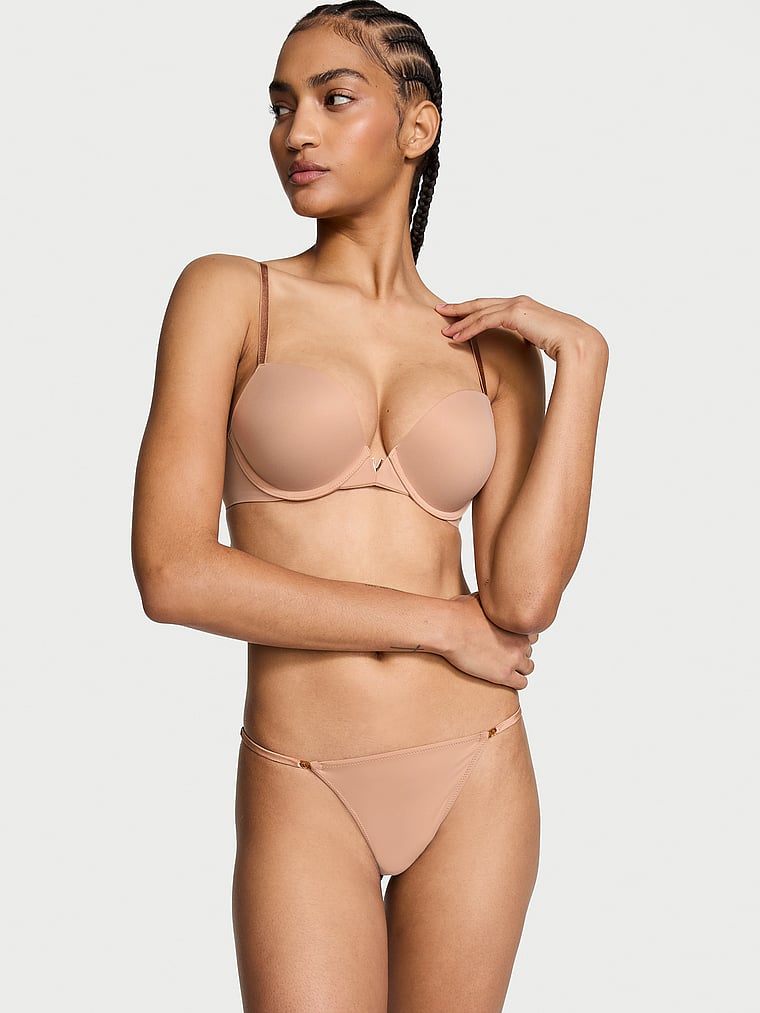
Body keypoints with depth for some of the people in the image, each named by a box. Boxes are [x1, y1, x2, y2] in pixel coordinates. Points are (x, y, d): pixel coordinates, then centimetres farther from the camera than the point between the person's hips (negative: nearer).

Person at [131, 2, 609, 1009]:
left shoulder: (496, 347, 5)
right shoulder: (230, 294, -3)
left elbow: (524, 597, -9)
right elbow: (173, 574, -13)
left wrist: (582, 358, -8)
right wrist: (439, 623, -10)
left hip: (477, 776, 3)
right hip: (304, 794, -2)